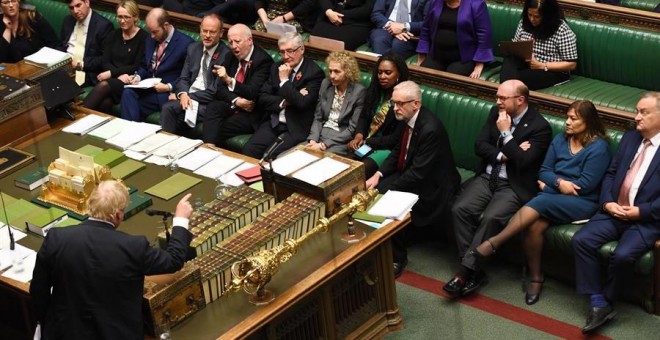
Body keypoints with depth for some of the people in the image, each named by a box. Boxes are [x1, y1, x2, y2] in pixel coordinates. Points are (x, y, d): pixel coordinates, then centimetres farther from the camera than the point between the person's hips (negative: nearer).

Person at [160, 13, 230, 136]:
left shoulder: (226, 55, -8)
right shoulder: (193, 48, 13)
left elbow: (216, 91, -11)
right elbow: (183, 78, 12)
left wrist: (190, 96, -12)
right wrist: (183, 94, -11)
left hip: (209, 103, -6)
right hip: (187, 97, 6)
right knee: (167, 108, -25)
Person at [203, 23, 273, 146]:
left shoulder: (263, 60, -12)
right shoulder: (231, 56, 8)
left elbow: (253, 93, -21)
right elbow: (220, 89, 5)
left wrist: (229, 80, -35)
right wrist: (236, 100, -16)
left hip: (251, 113, -6)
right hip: (232, 105, 6)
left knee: (218, 129, -27)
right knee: (212, 107, -26)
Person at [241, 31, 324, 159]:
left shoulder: (314, 72, -6)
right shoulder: (276, 68, 13)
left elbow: (302, 103, -17)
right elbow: (262, 97, 7)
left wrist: (284, 80, -11)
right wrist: (284, 102, -10)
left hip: (295, 128, -5)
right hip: (272, 123, 5)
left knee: (272, 156, -27)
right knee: (248, 150, -19)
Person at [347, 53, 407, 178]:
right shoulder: (375, 90, 7)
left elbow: (397, 138, -15)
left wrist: (367, 142, -13)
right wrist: (359, 135, -7)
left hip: (389, 148, -6)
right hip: (366, 142, 6)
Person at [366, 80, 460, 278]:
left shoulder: (430, 129, -28)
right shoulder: (407, 119, -2)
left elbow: (419, 173, -27)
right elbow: (398, 152, 11)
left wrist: (389, 190, -23)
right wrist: (378, 175, -3)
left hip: (429, 186, -8)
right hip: (408, 173, 8)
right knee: (374, 191, -10)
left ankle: (397, 258, -4)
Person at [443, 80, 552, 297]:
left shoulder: (540, 127, -11)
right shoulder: (496, 112, 7)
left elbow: (523, 162, -20)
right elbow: (479, 145, 3)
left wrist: (506, 133, -16)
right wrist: (503, 155, -13)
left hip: (513, 185, -6)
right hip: (487, 177, 6)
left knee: (490, 218, -30)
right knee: (460, 209, -19)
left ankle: (465, 271, -22)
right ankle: (474, 270, -13)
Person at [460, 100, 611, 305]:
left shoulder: (598, 147, -7)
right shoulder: (560, 140, 12)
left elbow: (586, 185, -12)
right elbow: (544, 171, 11)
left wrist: (549, 186, -6)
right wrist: (559, 183, -11)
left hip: (582, 202, -5)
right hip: (554, 197, 5)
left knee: (541, 202, -33)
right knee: (535, 224, -28)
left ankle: (492, 244, -33)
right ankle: (535, 279, -15)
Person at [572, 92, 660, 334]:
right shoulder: (630, 138, 14)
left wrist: (641, 211, -17)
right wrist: (607, 202, -2)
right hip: (614, 211, 6)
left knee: (622, 255, -29)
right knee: (581, 240, -17)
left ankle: (606, 302, -2)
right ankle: (598, 304, -11)